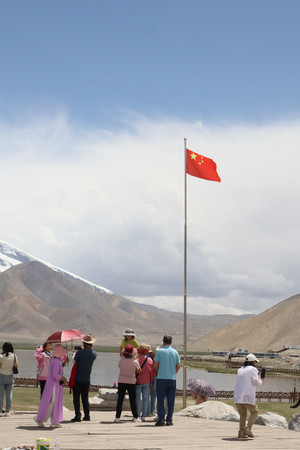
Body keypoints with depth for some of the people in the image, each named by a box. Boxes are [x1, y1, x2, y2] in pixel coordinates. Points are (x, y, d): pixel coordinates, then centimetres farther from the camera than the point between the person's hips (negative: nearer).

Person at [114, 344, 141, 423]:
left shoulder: (121, 360, -7)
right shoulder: (135, 361, -11)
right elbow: (139, 371, 2)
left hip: (121, 382, 1)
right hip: (131, 382, -1)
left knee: (120, 400, 5)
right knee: (133, 400, 8)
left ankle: (117, 417, 5)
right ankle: (135, 417, 12)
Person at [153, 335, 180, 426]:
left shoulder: (159, 351, -3)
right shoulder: (175, 352, 5)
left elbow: (155, 365, -3)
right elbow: (178, 366, 8)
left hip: (161, 378, -2)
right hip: (172, 379, 2)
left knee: (160, 400, 1)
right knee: (170, 401, 7)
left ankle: (161, 420, -2)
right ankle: (169, 420, 7)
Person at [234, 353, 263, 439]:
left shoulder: (240, 370, 18)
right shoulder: (253, 369, -4)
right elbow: (257, 382, -11)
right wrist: (260, 380, 12)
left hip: (237, 396, 6)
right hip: (247, 397, -6)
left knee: (243, 414, 17)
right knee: (254, 412, 13)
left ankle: (241, 432, 5)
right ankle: (248, 429, -1)